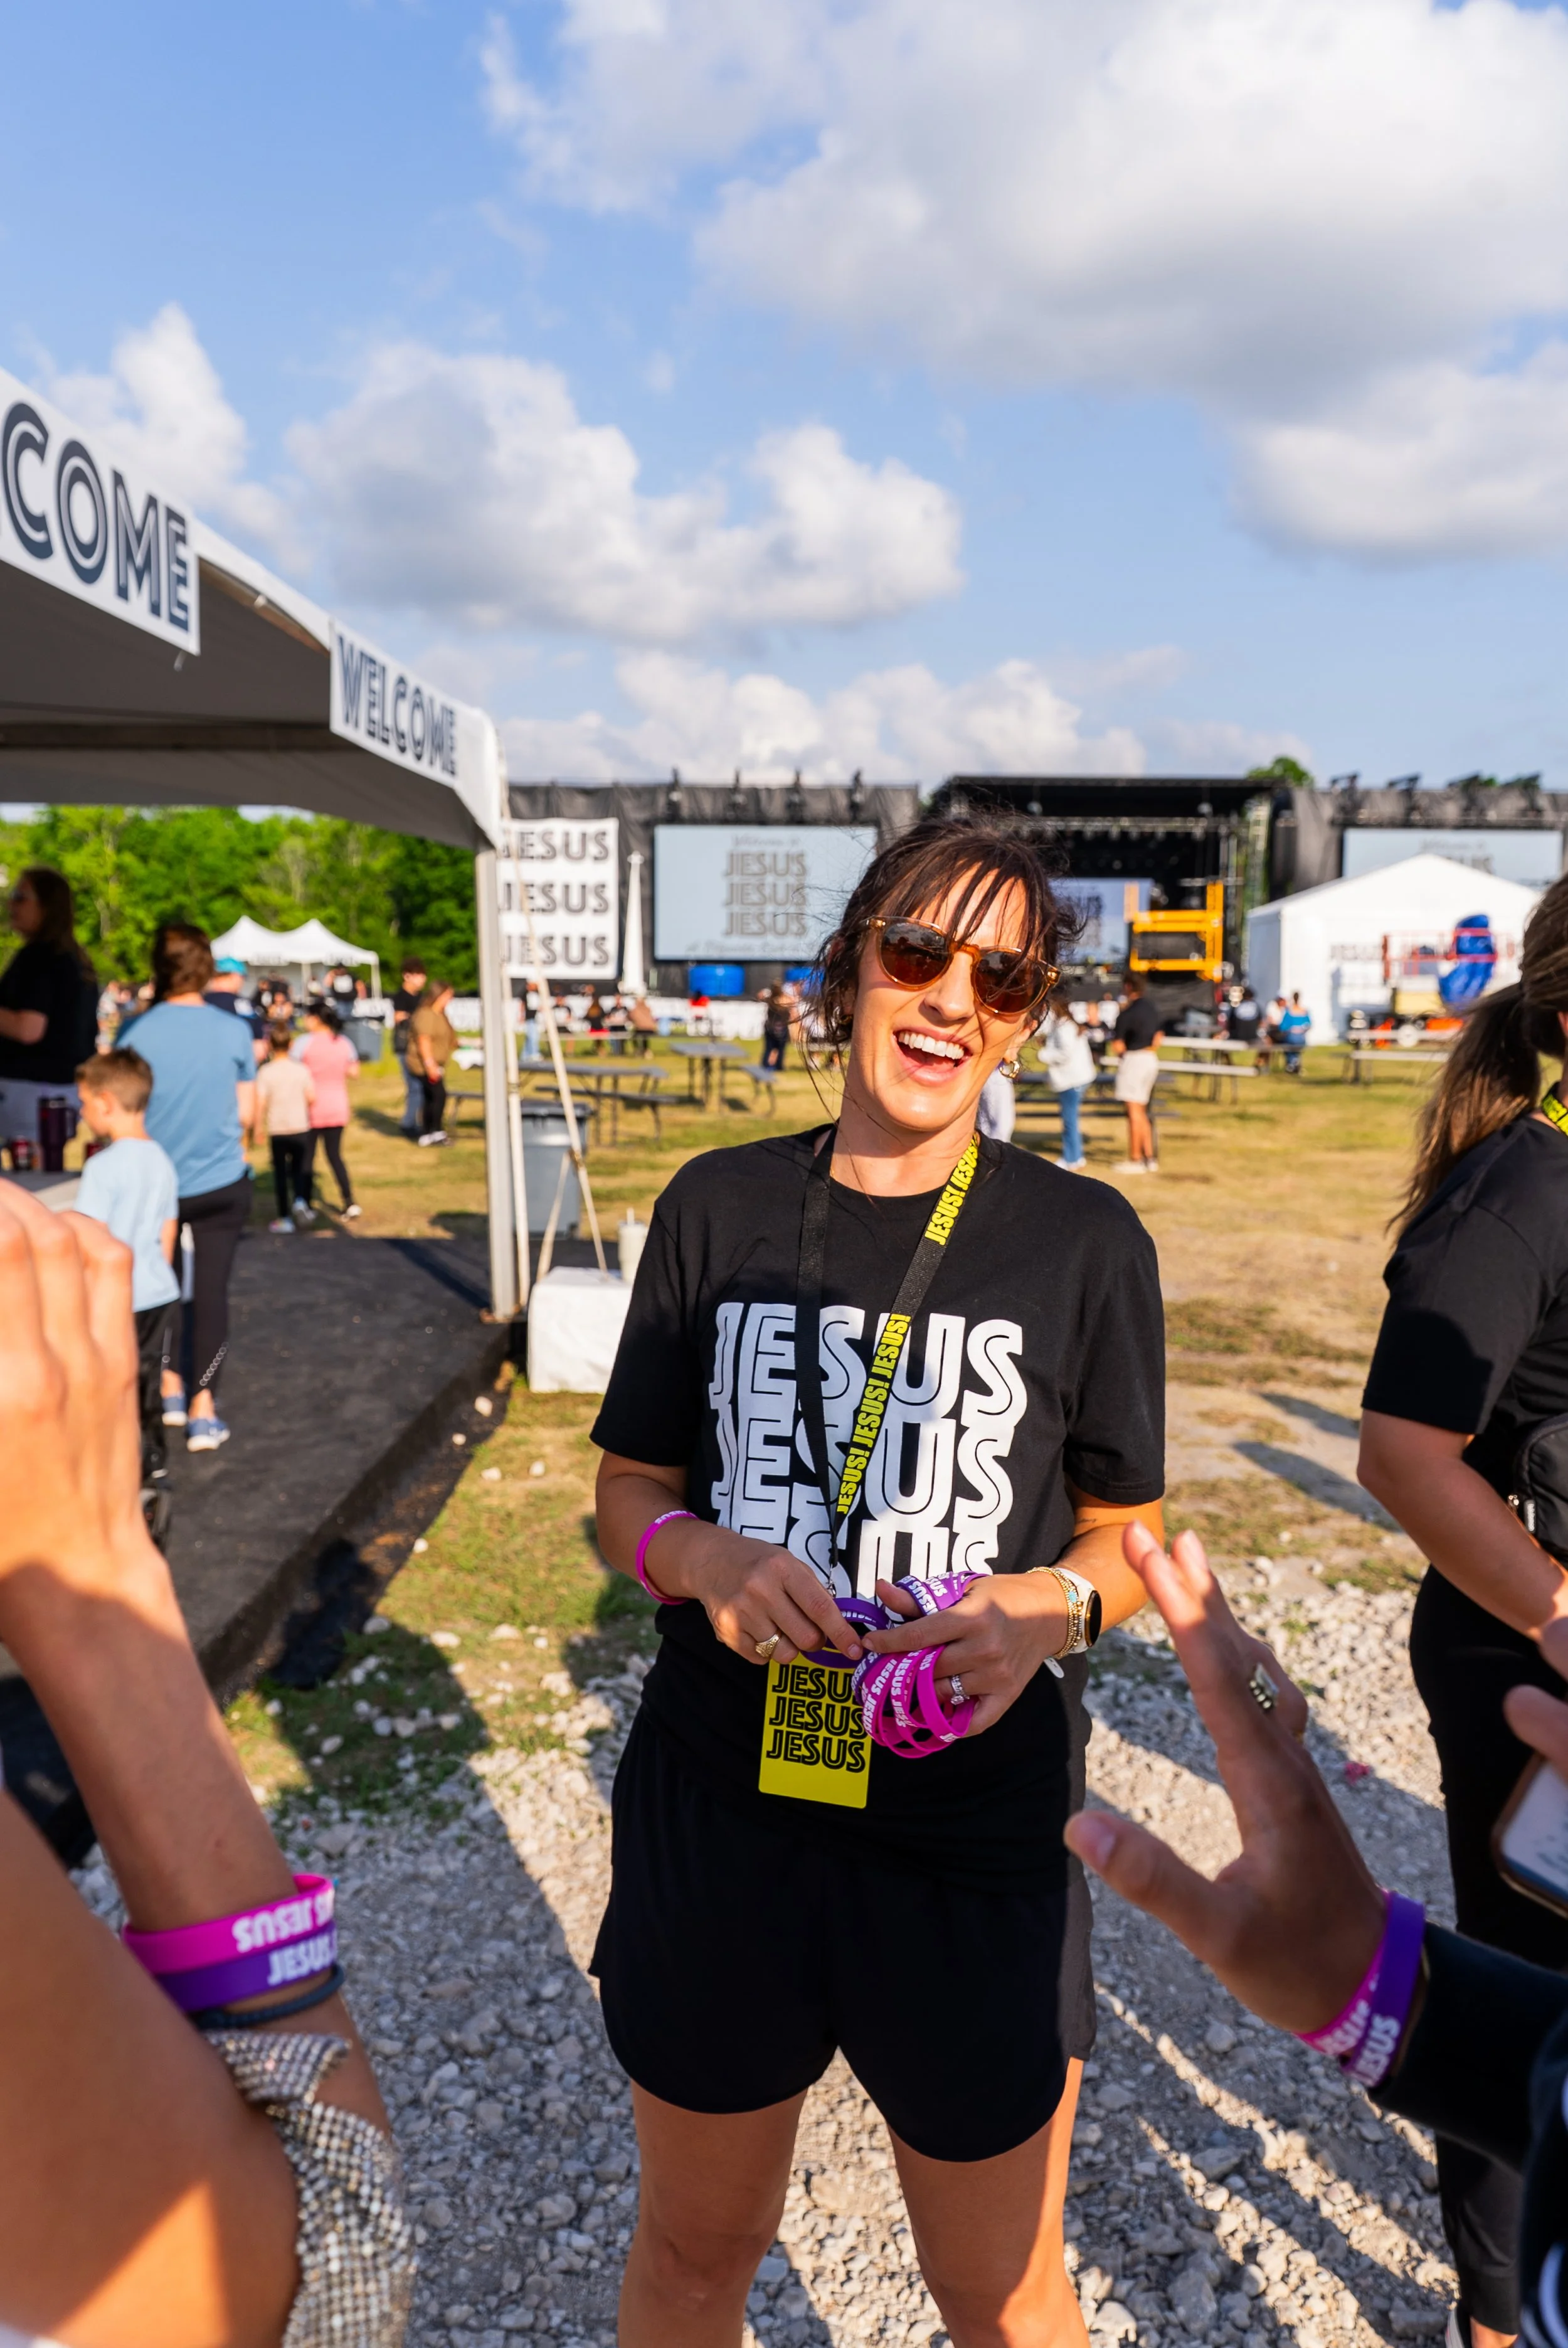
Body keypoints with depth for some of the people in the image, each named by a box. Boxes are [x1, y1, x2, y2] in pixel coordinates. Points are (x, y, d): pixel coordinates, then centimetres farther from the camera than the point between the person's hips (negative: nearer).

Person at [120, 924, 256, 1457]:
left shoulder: (137, 1031, -10)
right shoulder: (234, 1031, -7)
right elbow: (247, 1114, -1)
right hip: (221, 1179, 0)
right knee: (211, 1290, 6)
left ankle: (171, 1387, 28)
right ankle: (203, 1408, 5)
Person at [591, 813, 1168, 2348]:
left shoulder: (1083, 1241, -6)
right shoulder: (718, 1210, -2)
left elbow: (1125, 1531, 2)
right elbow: (629, 1490, 5)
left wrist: (1050, 1604, -19)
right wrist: (706, 1557, -17)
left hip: (977, 1837, -1)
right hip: (717, 1813, 2)